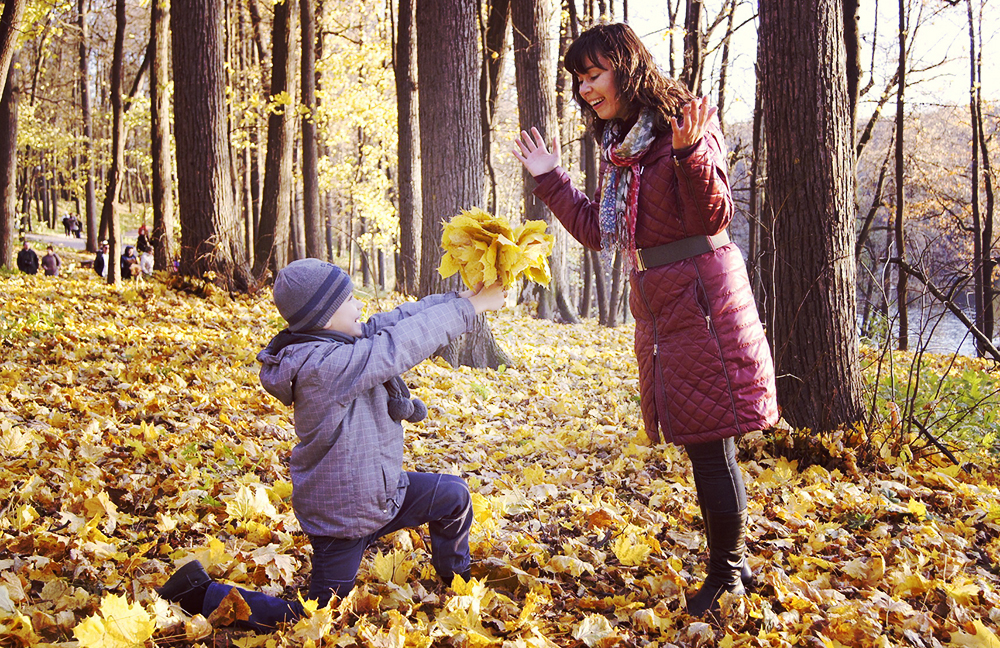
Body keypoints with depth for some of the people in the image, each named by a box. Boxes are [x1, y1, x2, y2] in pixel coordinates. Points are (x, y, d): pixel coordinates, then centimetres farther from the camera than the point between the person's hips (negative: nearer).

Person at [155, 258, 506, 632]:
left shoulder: (337, 342, -2)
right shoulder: (323, 366, -31)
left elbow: (396, 320, 0)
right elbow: (402, 343, -32)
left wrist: (457, 298, -9)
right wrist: (469, 308, -24)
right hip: (343, 515, -9)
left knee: (454, 495, 14)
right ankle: (202, 594, 17)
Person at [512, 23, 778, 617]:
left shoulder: (685, 123, -9)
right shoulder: (618, 146, 15)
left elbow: (714, 216, -16)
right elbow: (599, 232, 19)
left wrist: (690, 154, -30)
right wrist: (552, 182, 19)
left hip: (700, 296, -8)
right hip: (659, 306, 8)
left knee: (710, 438, -3)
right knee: (702, 440, 13)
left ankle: (726, 573, 12)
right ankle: (735, 563, 26)